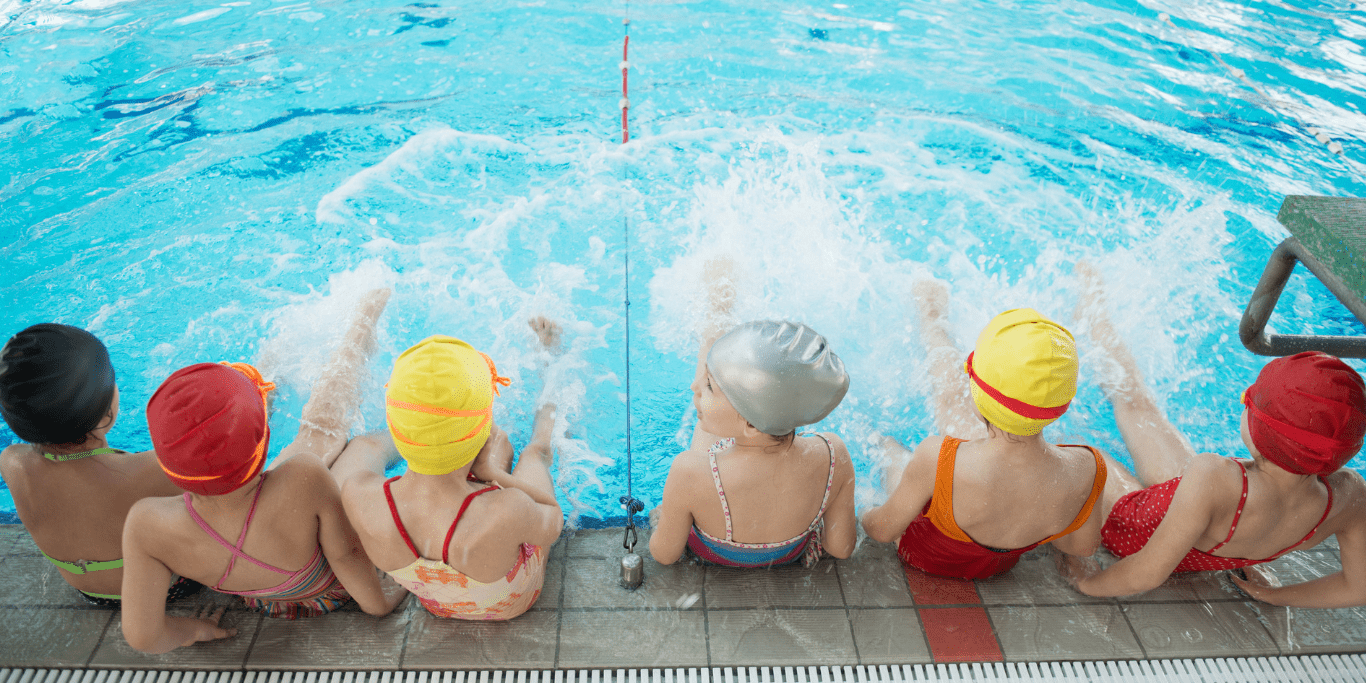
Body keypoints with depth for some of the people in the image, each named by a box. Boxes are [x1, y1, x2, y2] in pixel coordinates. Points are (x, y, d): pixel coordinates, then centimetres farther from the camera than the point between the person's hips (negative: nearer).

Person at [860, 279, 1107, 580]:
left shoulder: (938, 460, -47)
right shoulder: (1086, 471, -35)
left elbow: (882, 530, -27)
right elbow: (1084, 545, -12)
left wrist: (865, 516, -3)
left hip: (923, 557, -3)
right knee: (951, 397, 19)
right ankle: (934, 325, 47)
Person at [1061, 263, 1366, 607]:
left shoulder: (1215, 479, -48)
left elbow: (1146, 575, -40)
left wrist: (1090, 582, -20)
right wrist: (1275, 594, 5)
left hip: (1138, 530, -5)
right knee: (1133, 398, 21)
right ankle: (1094, 315, 43)